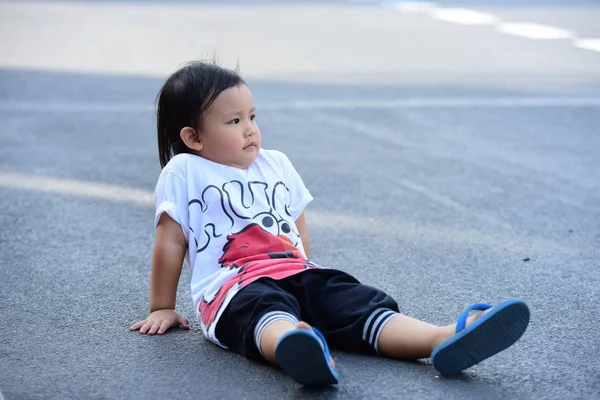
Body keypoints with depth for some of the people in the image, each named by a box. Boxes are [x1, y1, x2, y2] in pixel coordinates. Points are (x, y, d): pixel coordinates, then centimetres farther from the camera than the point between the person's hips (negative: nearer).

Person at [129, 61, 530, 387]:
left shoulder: (277, 164, 23)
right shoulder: (184, 173, 5)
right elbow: (171, 244, 7)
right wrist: (163, 308, 11)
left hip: (297, 275, 6)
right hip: (233, 288, -6)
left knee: (361, 303, -22)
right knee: (268, 310, -41)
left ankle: (445, 339, -47)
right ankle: (299, 350, -77)